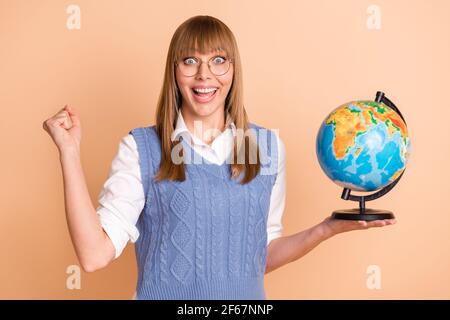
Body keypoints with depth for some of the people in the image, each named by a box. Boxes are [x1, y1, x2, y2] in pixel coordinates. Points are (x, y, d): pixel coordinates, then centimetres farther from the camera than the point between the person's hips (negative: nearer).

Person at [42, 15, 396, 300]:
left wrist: (325, 230, -6)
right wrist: (70, 150, -19)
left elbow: (262, 255, 7)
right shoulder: (141, 147, -9)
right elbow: (95, 255, -18)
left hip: (245, 295, 3)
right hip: (164, 293, -2)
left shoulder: (268, 145, 0)